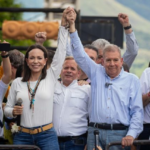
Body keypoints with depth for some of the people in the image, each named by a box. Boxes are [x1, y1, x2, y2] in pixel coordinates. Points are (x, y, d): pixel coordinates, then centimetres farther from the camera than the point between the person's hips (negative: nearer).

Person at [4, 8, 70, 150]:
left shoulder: (51, 77, 4)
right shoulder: (17, 83, 8)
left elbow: (61, 51, 1)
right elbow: (7, 109, 13)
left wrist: (64, 25, -2)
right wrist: (13, 111, -10)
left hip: (47, 135, -1)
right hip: (22, 136, 1)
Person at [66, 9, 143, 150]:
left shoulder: (132, 80, 9)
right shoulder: (96, 73, 15)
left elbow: (137, 111, 5)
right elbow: (80, 55, 13)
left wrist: (131, 134, -9)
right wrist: (71, 25, 8)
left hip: (119, 134, -2)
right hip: (95, 132, 2)